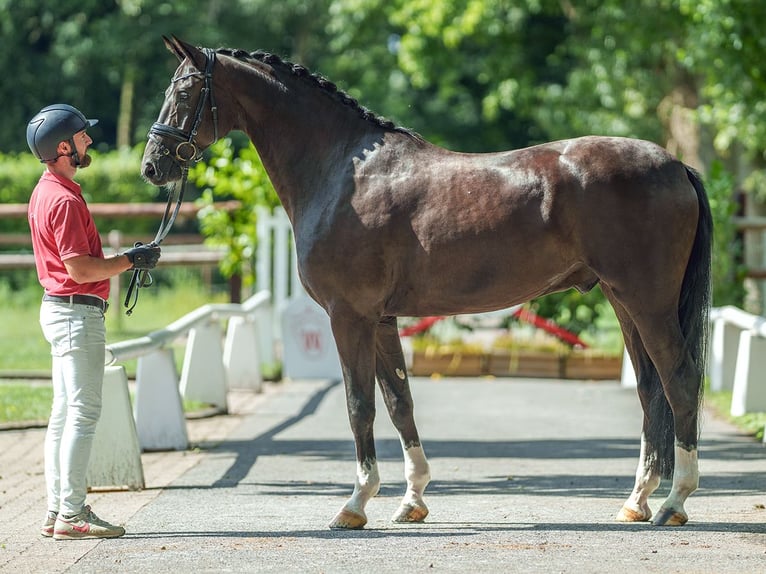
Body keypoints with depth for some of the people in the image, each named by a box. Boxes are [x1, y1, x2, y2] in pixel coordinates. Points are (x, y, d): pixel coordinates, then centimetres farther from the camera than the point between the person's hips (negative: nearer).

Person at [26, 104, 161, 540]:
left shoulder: (48, 192, 15)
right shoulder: (64, 199, -17)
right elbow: (79, 267, -22)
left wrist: (124, 260, 16)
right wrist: (131, 261, -13)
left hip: (61, 308, 11)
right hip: (77, 311, -11)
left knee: (66, 413, 11)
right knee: (83, 412, -10)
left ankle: (58, 511, 14)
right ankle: (71, 514, -10)